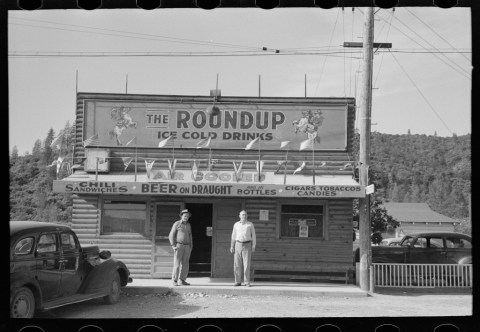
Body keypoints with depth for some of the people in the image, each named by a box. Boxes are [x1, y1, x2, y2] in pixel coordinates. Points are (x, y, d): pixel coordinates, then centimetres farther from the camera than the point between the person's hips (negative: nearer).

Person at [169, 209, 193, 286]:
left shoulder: (188, 225, 13)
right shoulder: (177, 224, -5)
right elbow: (171, 236, -6)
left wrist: (191, 247, 9)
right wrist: (173, 246, -16)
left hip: (187, 247, 5)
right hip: (178, 246, -5)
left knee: (185, 264, 2)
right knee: (177, 264, -8)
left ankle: (182, 281, 7)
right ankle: (175, 281, -3)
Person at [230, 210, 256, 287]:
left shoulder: (250, 224, 1)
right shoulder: (236, 225, 7)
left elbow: (253, 236, 2)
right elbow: (233, 236, 10)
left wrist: (254, 246, -7)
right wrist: (232, 247, 3)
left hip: (247, 245, -2)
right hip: (238, 245, 2)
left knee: (247, 264, -8)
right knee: (237, 264, -1)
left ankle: (247, 282, -4)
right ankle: (238, 282, 7)